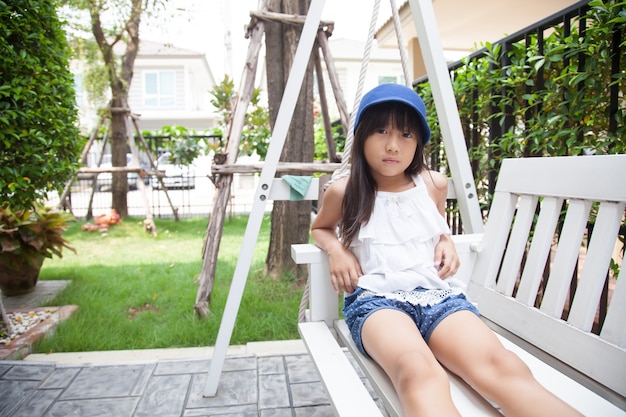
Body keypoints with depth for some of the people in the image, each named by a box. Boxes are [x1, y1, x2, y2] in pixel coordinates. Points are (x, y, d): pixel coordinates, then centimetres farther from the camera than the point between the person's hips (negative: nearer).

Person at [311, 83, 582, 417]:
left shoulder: (434, 185, 13)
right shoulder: (343, 193, 6)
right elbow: (319, 228, 27)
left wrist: (446, 241, 11)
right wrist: (335, 249, 4)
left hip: (439, 293, 3)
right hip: (376, 298, -2)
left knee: (502, 367, -32)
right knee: (418, 374, -40)